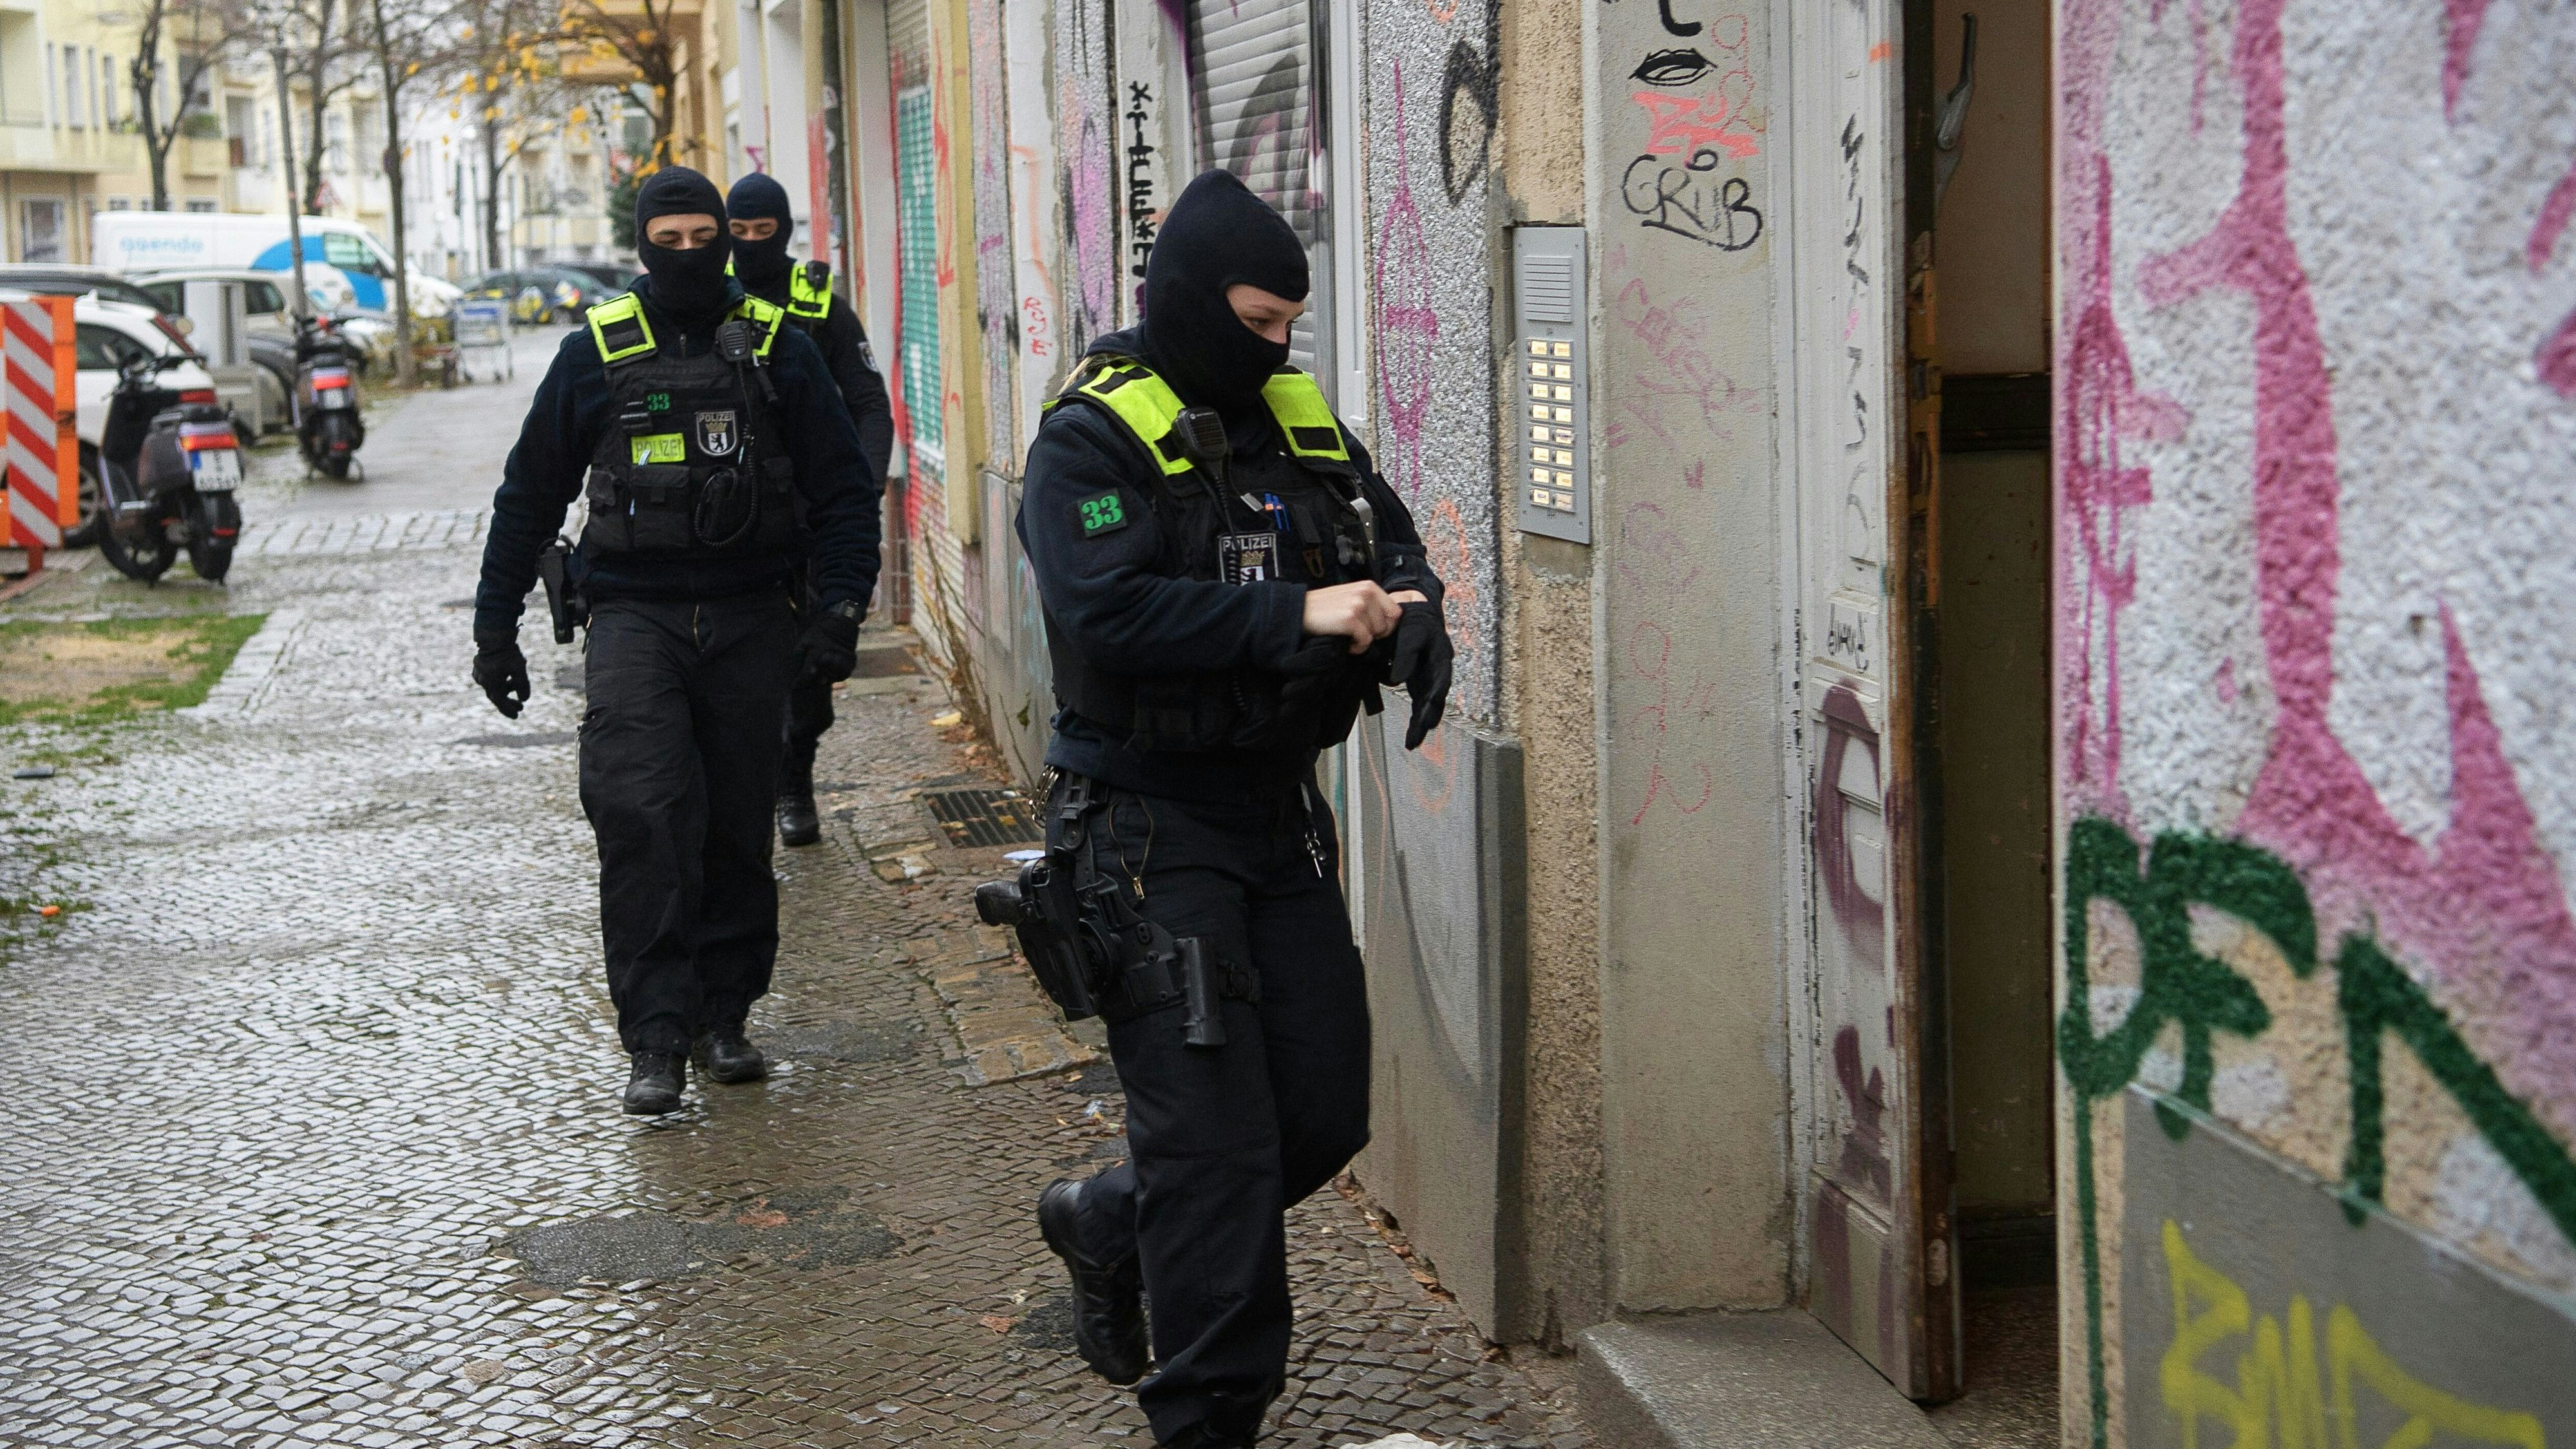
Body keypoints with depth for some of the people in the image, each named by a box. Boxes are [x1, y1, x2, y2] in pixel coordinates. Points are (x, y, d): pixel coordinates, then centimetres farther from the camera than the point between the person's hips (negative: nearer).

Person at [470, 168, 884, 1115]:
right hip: (635, 618, -1)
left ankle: (722, 1017, 19)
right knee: (641, 817, -16)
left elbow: (843, 487, 8)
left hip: (751, 622, 1)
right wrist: (495, 624, 10)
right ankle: (656, 1038, -14)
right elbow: (531, 494, 12)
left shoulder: (778, 351, 5)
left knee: (738, 828, 7)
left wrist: (840, 609, -4)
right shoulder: (596, 354, 5)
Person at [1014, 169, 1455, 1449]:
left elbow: (1391, 540, 15)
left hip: (1282, 816, 7)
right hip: (1151, 828, -7)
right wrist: (1295, 618, -26)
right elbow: (1106, 612, -23)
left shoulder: (1298, 419, 11)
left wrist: (1408, 612, -8)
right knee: (1217, 1140, -7)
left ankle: (1107, 1223, 34)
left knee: (1324, 1117, 10)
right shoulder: (1092, 440, -11)